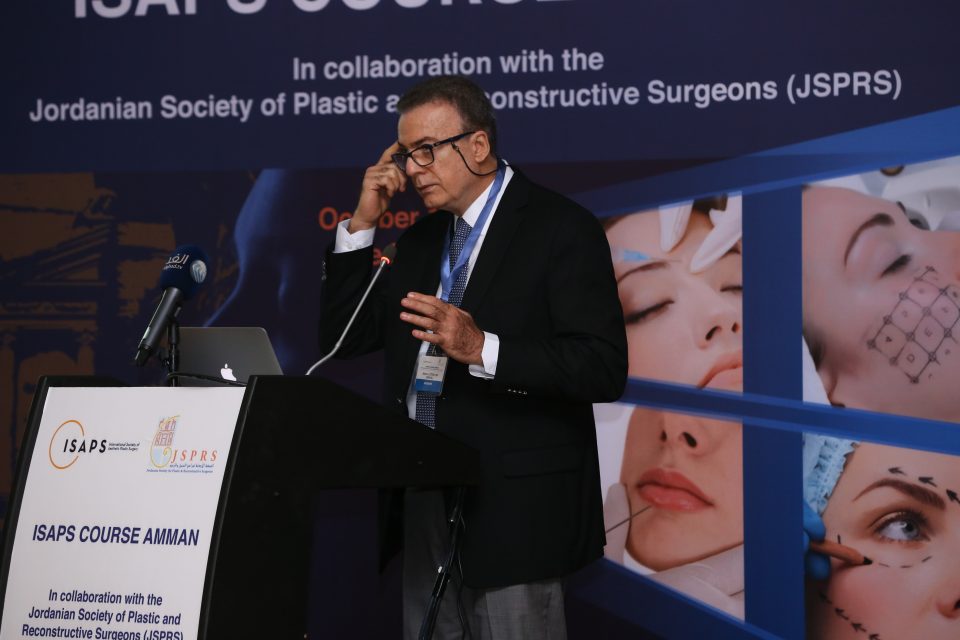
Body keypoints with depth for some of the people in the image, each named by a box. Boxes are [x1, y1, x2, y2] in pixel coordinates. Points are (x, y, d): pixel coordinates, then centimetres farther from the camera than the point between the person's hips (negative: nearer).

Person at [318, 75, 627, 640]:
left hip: (514, 506, -7)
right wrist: (363, 223, 4)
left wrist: (481, 349, -26)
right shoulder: (422, 238, 16)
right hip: (423, 502, 7)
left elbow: (605, 369, -15)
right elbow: (343, 338, 14)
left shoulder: (561, 228, -7)